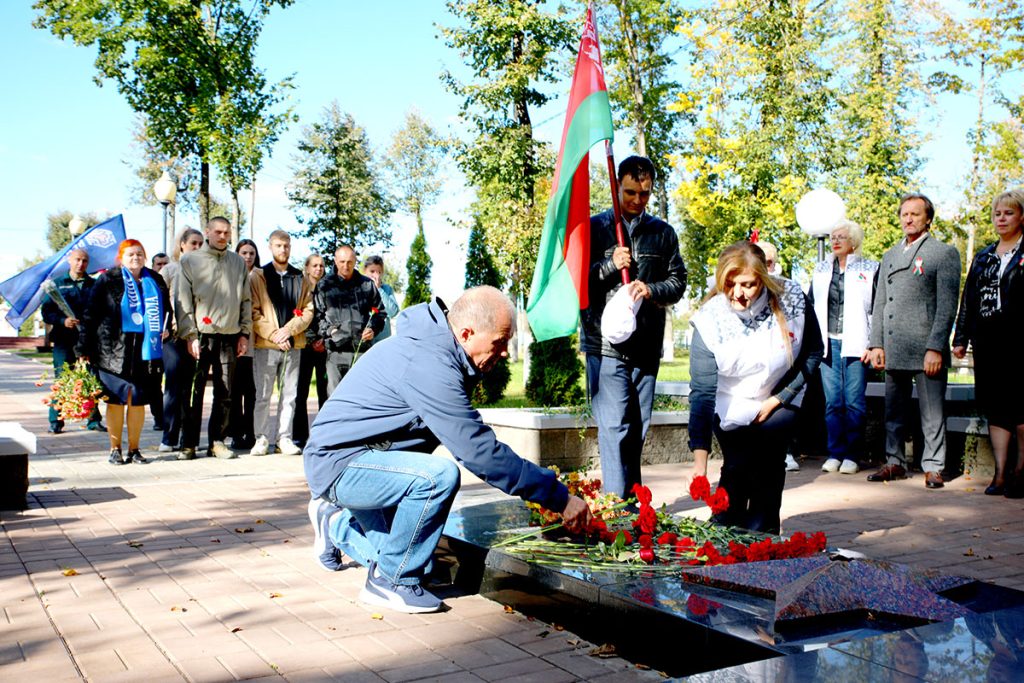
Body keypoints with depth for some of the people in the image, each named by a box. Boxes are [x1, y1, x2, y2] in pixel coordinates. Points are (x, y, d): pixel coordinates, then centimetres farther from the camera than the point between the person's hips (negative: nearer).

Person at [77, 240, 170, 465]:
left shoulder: (155, 281, 11)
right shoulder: (108, 280, 2)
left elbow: (166, 310, 25)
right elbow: (91, 315, 0)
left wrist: (166, 329, 7)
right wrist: (84, 349, -5)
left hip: (145, 349, 3)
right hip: (114, 350, -3)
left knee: (138, 401, 6)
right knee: (116, 399, 2)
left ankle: (134, 449, 15)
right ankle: (115, 449, 12)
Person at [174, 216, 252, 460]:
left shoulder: (238, 262, 12)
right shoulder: (191, 260, 4)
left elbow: (246, 300, 15)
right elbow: (182, 300, 0)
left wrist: (244, 334, 7)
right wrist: (189, 335, -8)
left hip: (229, 337, 3)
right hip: (200, 336, -3)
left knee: (225, 394, 4)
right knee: (194, 392, -1)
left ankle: (217, 441, 14)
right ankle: (189, 444, 8)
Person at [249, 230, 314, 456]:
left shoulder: (300, 278, 12)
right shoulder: (258, 276, 5)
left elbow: (308, 310, 6)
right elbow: (253, 311, -2)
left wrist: (289, 329, -10)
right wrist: (273, 334, -12)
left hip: (293, 344, 2)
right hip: (265, 344, -2)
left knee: (289, 394, 5)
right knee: (263, 395, 1)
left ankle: (284, 438, 12)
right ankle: (261, 438, 9)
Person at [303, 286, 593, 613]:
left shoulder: (434, 347, 2)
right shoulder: (428, 365, -29)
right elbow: (480, 452, -31)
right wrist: (560, 498, -26)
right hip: (338, 463, -10)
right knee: (439, 475, -33)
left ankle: (337, 521, 33)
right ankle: (390, 582, -13)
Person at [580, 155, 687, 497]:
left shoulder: (663, 232, 13)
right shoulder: (594, 227, 6)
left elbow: (678, 281, 11)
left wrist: (651, 290, -9)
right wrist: (610, 266, -12)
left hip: (647, 345, 3)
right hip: (606, 343, -3)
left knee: (638, 428, 10)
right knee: (614, 427, -9)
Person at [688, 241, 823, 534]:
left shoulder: (792, 299, -20)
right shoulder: (710, 320, -25)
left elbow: (813, 353, -3)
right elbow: (702, 391, -28)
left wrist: (780, 398, -11)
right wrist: (699, 462, -34)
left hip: (779, 403, 1)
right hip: (731, 409, -1)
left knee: (768, 469, -17)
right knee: (737, 470, -14)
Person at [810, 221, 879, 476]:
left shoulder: (869, 269, 3)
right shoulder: (821, 270, 14)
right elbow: (811, 306, 16)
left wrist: (873, 344, -7)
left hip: (855, 345, -3)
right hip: (828, 344, 3)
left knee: (854, 402, -3)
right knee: (832, 402, 4)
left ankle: (852, 455, 5)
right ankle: (835, 453, 11)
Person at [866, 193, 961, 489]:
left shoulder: (944, 253, 2)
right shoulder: (889, 256, 18)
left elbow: (947, 306, -6)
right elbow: (879, 304, 17)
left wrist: (936, 348, -13)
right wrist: (876, 344, 8)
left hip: (927, 350, -5)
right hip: (893, 350, 5)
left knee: (932, 413, -1)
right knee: (894, 412, 10)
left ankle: (933, 467, 7)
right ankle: (895, 462, 19)